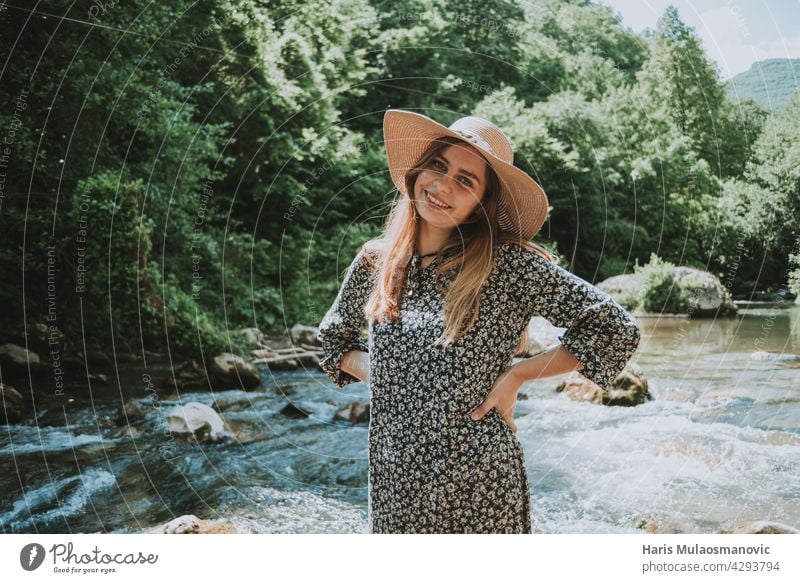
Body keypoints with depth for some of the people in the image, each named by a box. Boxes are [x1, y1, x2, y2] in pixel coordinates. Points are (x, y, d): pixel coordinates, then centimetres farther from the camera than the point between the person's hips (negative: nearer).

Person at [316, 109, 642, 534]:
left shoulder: (509, 265, -12)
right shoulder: (374, 262, 1)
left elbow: (615, 330, -10)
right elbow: (334, 341, 18)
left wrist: (515, 376, -11)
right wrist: (380, 374, 0)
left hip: (478, 488, -3)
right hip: (392, 483, 4)